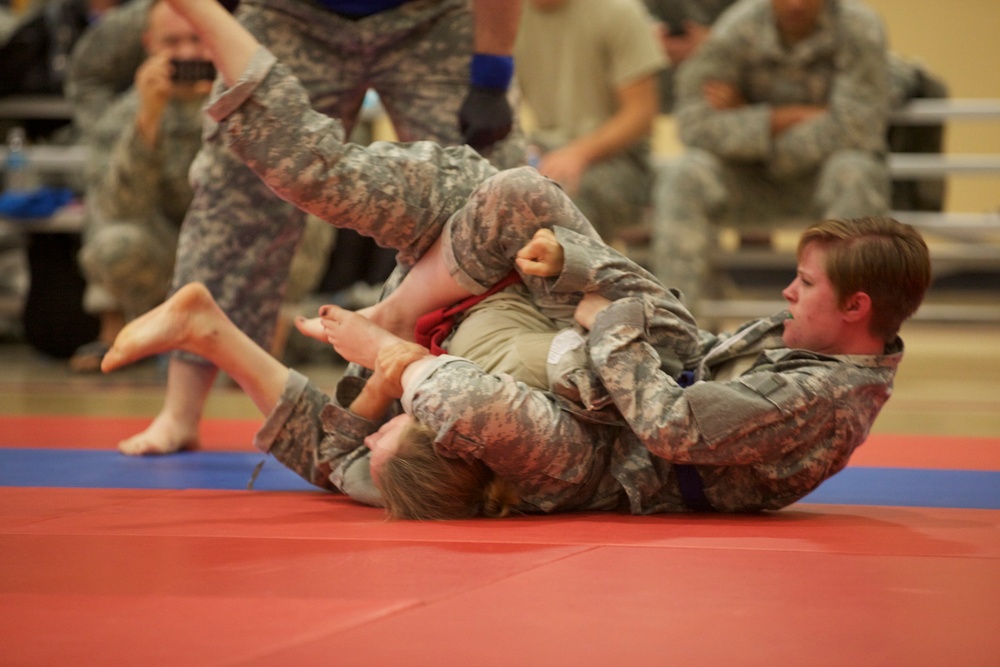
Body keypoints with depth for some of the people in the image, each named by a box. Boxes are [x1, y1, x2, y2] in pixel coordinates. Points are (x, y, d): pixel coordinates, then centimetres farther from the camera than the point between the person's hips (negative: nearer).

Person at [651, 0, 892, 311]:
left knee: (854, 174, -35)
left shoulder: (859, 29, -15)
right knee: (684, 176, -25)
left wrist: (748, 120, -16)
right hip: (751, 181, 2)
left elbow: (857, 128, -24)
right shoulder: (736, 28, -11)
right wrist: (791, 117, -25)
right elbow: (695, 123, -20)